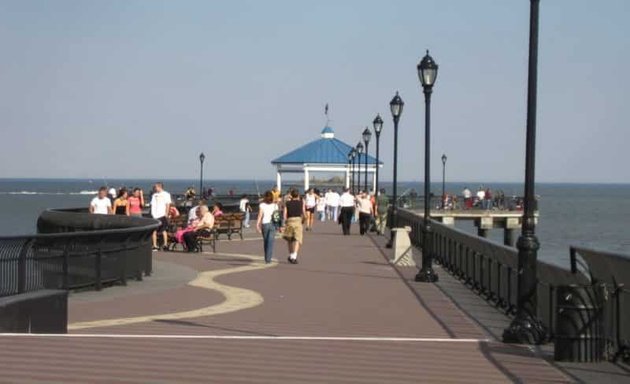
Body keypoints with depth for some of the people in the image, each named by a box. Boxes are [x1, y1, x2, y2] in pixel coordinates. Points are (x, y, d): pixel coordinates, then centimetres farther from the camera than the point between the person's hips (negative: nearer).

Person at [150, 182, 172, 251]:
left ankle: (165, 245, 4)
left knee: (163, 230, 0)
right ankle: (155, 246, 5)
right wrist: (152, 213, 1)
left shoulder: (166, 194, 1)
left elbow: (168, 204, -4)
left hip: (162, 215, -5)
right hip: (155, 215, 5)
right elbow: (152, 205, 13)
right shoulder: (154, 195, 15)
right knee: (154, 231, 2)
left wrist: (166, 213, -11)